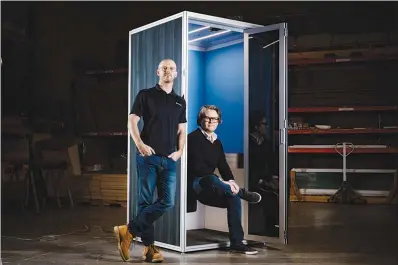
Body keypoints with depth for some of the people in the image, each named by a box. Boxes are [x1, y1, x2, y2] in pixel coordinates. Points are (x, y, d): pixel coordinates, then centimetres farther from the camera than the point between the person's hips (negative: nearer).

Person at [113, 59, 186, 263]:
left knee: (167, 202, -4)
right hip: (148, 157, -4)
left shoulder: (180, 102, 17)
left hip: (169, 160, 4)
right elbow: (132, 121, -2)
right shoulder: (146, 95, 5)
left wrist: (180, 150, 2)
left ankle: (129, 230, 5)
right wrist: (140, 144, -16)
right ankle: (149, 247, 6)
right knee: (145, 201, -2)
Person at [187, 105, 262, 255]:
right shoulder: (194, 138, -8)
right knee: (211, 179, -39)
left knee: (233, 197, -13)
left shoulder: (217, 142, 15)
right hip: (195, 184, -8)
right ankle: (243, 193, -15)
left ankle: (237, 243, -11)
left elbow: (223, 167, 10)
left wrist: (231, 182, -12)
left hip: (208, 188, 8)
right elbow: (197, 167, -18)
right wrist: (222, 182, -24)